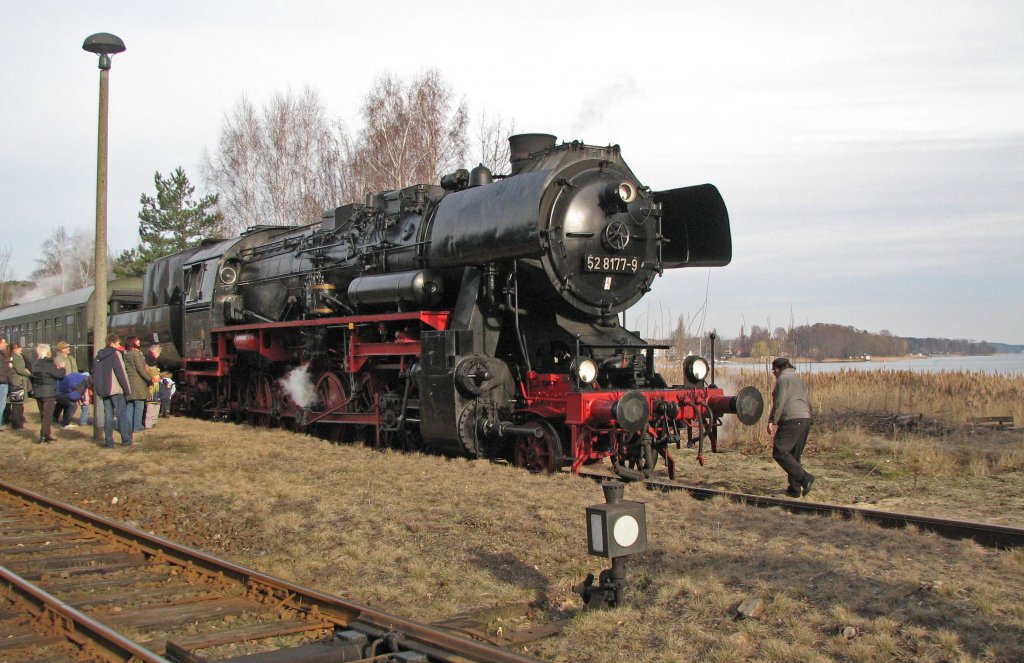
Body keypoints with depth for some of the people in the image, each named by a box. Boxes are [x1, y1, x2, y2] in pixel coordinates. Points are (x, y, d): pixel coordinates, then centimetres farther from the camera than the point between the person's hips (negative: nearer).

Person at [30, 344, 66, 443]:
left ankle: (47, 434, 20)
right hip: (48, 393, -7)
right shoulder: (49, 364, -15)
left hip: (37, 393, 7)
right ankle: (43, 436, -9)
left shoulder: (34, 364, 6)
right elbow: (60, 375, -12)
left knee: (43, 414, 15)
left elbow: (32, 377, 10)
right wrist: (62, 368, 6)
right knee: (47, 414, -4)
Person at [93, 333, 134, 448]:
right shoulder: (115, 354, -8)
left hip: (103, 391, 6)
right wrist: (127, 389, -9)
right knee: (122, 414, 0)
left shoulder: (99, 356, 13)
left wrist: (96, 388, 18)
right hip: (116, 390, -6)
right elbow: (121, 373, -13)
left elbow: (94, 373, 15)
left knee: (108, 415, 8)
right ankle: (126, 440, -1)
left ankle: (108, 442, 4)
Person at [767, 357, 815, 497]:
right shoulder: (799, 380, 24)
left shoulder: (783, 379, -1)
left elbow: (779, 402, -13)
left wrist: (772, 421, -12)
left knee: (779, 452, -9)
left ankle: (804, 477, -18)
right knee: (794, 455, 13)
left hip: (791, 420, -9)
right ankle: (795, 489, 10)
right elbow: (808, 403, 22)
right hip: (806, 419, 9)